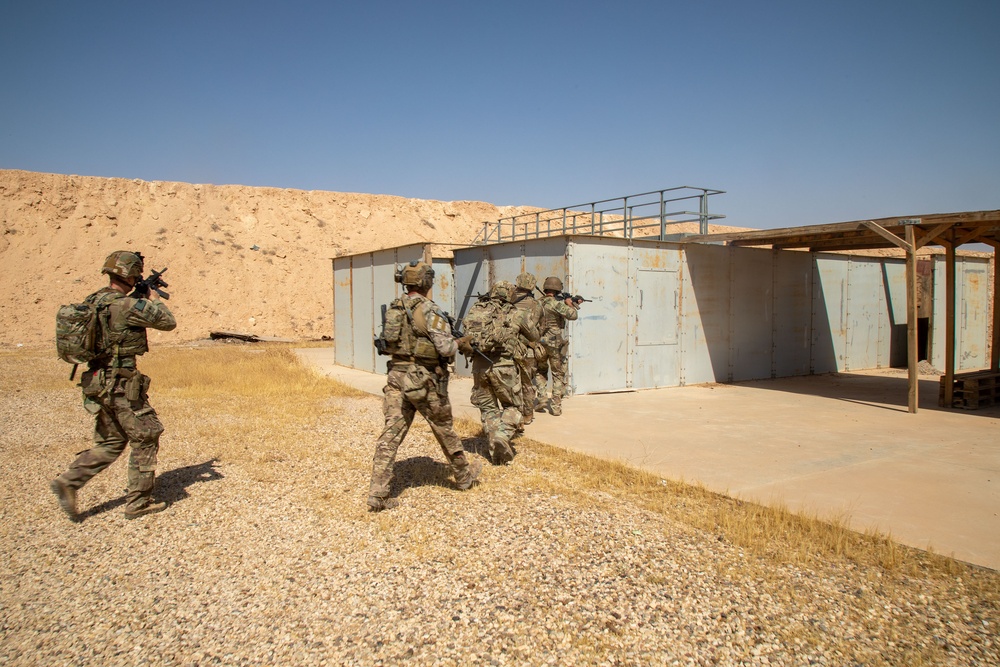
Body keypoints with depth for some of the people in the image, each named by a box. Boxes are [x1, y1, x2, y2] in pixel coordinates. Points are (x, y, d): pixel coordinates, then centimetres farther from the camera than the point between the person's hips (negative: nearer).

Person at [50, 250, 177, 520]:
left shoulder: (93, 302, 8)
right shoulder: (127, 305, -18)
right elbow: (168, 322, -9)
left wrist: (141, 299, 16)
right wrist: (152, 298, 6)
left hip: (99, 384, 8)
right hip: (122, 386, -8)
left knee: (109, 444, 19)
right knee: (145, 440, 5)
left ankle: (68, 482, 6)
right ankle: (138, 503, 12)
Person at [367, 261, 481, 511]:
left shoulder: (394, 309, 8)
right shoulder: (430, 310, -13)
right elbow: (446, 348, -18)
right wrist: (456, 343, 4)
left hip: (396, 376, 5)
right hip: (424, 380, -5)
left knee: (391, 433, 2)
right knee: (444, 429, 13)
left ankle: (377, 493, -2)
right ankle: (464, 475, 33)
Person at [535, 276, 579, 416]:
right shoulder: (555, 303, -15)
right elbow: (572, 315, -19)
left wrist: (569, 303, 21)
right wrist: (569, 303, 0)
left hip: (540, 343, 5)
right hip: (555, 344, -5)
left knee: (541, 371, 24)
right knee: (558, 375, 6)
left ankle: (541, 398, 14)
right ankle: (556, 406, 5)